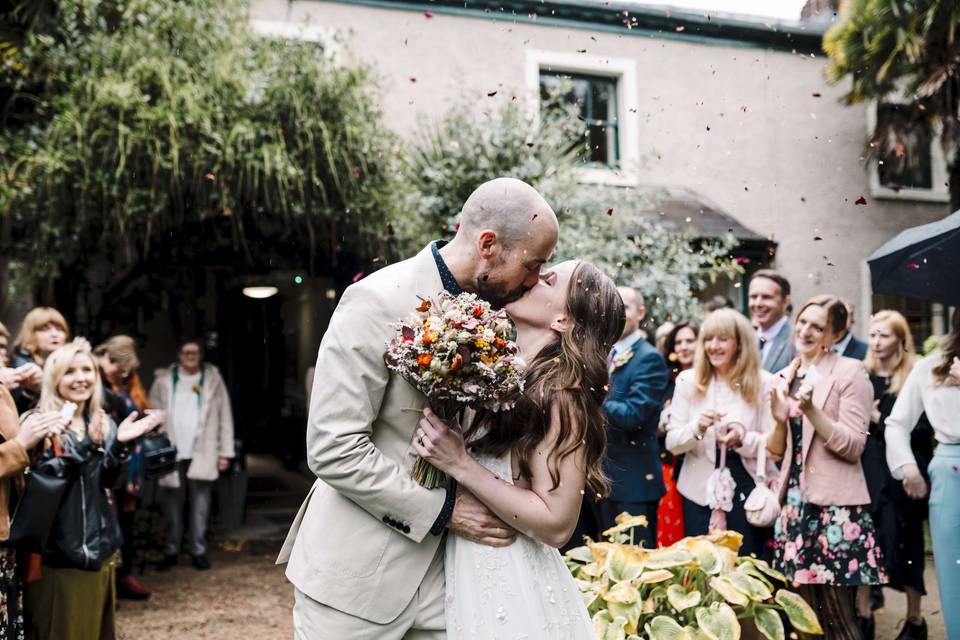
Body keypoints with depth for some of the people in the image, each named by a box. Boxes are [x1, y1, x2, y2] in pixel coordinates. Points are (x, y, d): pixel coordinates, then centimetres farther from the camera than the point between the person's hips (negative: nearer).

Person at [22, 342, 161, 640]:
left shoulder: (103, 424, 8)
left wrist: (119, 444, -18)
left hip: (98, 544, 5)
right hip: (56, 549, -5)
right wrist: (75, 447, -29)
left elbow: (106, 480, -2)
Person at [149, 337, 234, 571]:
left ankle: (198, 551, 11)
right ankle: (171, 551, 17)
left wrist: (225, 452, 1)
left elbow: (224, 417, 4)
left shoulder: (213, 380, 4)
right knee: (172, 506, 7)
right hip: (171, 455, 1)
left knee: (200, 506, 1)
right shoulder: (164, 381, 5)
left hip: (202, 455, -1)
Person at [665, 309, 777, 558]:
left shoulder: (763, 383, -2)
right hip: (700, 491, 1)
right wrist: (697, 428, -19)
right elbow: (672, 442, 0)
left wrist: (743, 438, -22)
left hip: (747, 491, -1)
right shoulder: (688, 381, 3)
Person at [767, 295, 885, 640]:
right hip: (795, 502, 6)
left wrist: (811, 410, -23)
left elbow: (854, 446, -12)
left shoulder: (850, 371, -6)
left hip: (835, 505, -6)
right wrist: (780, 420, -7)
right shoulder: (784, 377, 12)